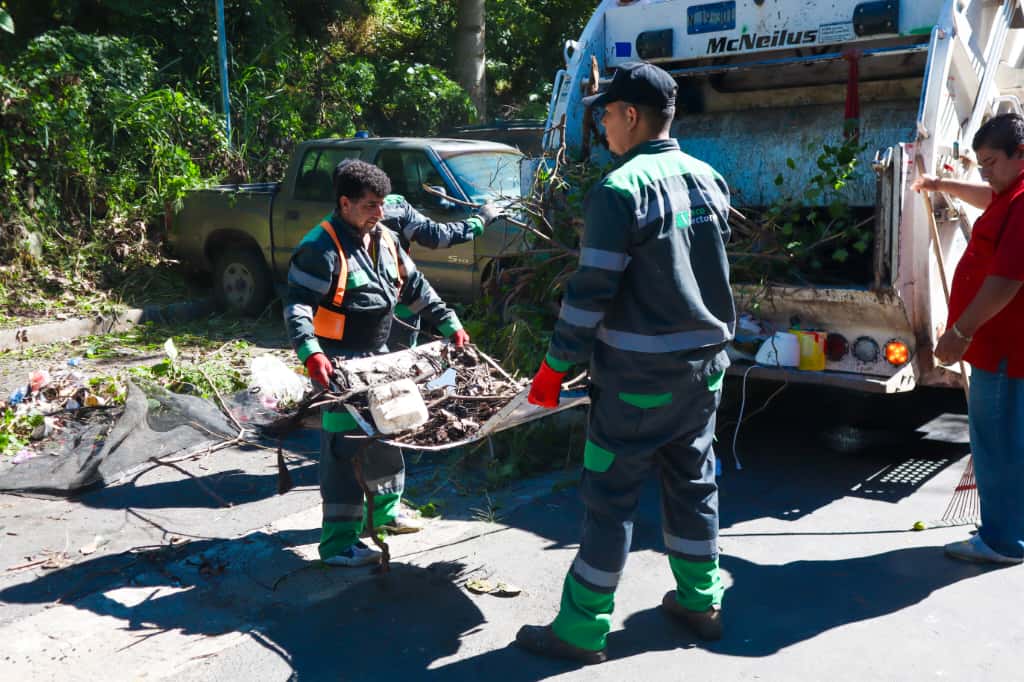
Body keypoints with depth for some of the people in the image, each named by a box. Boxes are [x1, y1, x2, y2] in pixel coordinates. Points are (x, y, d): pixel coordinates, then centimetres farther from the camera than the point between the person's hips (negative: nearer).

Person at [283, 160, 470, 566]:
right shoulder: (322, 247, -17)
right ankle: (338, 543, -1)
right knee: (345, 448, -8)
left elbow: (416, 288, 16)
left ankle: (386, 508, 39)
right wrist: (311, 352, -36)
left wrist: (450, 324, 11)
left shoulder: (385, 240, 8)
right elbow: (297, 305, -22)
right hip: (337, 362, -9)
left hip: (376, 357, 9)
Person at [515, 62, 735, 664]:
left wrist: (556, 365, -10)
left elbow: (591, 291, -18)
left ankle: (582, 630, 12)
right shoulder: (709, 180, 7)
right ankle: (701, 602, 32)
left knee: (610, 498, 2)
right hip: (706, 364, 7)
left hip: (640, 374, -7)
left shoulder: (619, 190, -16)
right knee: (692, 483, 19)